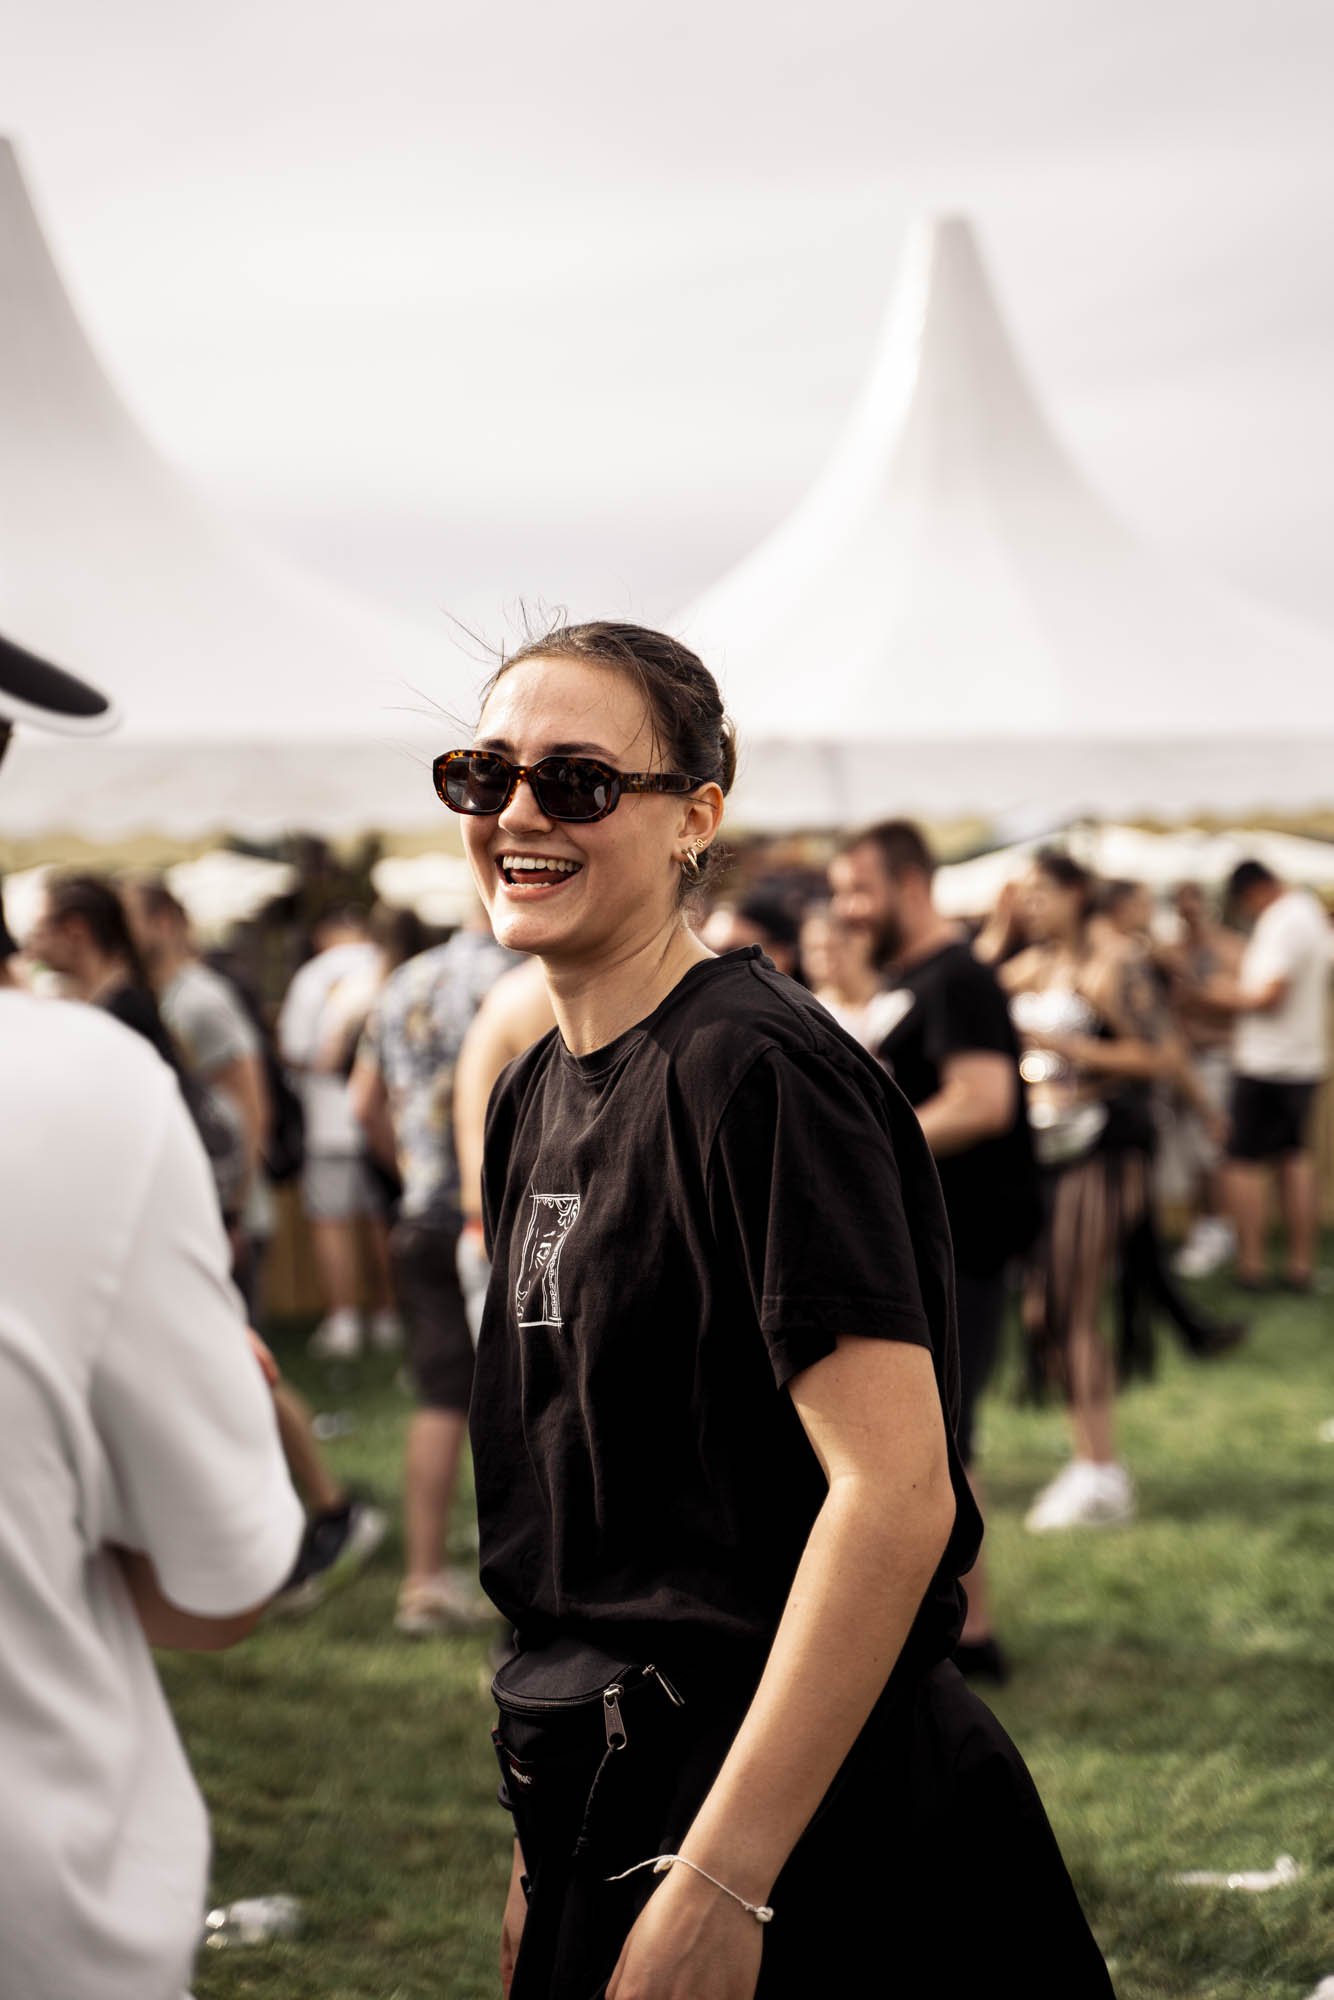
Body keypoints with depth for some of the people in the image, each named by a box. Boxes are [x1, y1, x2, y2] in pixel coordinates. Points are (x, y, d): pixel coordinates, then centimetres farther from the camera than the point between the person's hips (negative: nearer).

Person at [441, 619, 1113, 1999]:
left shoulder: (755, 1069, -17)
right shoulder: (538, 1092, 9)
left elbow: (895, 1490, -24)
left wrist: (719, 1884, -25)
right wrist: (545, 1845, 15)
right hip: (599, 1780, 8)